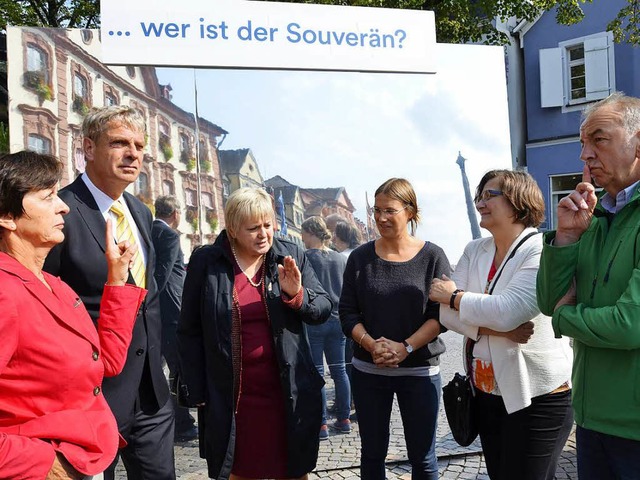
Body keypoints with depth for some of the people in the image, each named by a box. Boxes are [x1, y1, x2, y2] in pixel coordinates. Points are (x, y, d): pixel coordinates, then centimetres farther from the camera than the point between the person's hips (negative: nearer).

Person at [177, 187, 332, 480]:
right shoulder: (206, 262, -4)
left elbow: (323, 309, 3)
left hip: (287, 392, 1)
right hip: (232, 396, -1)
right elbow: (190, 332, 1)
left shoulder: (291, 256, 0)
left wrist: (297, 295, -18)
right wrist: (196, 391, -1)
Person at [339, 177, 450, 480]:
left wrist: (405, 347, -19)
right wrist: (371, 344, -18)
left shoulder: (432, 256, -4)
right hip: (368, 370, 2)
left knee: (422, 455, 9)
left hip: (419, 371, -1)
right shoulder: (360, 257, 1)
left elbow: (441, 314, -8)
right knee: (372, 451, 12)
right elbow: (347, 313, 0)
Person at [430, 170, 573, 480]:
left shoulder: (543, 251, -14)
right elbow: (447, 314, -4)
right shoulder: (474, 251, 6)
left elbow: (506, 312, -27)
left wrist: (453, 296, -12)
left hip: (536, 396, -6)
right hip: (486, 392, 7)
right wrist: (497, 329, -20)